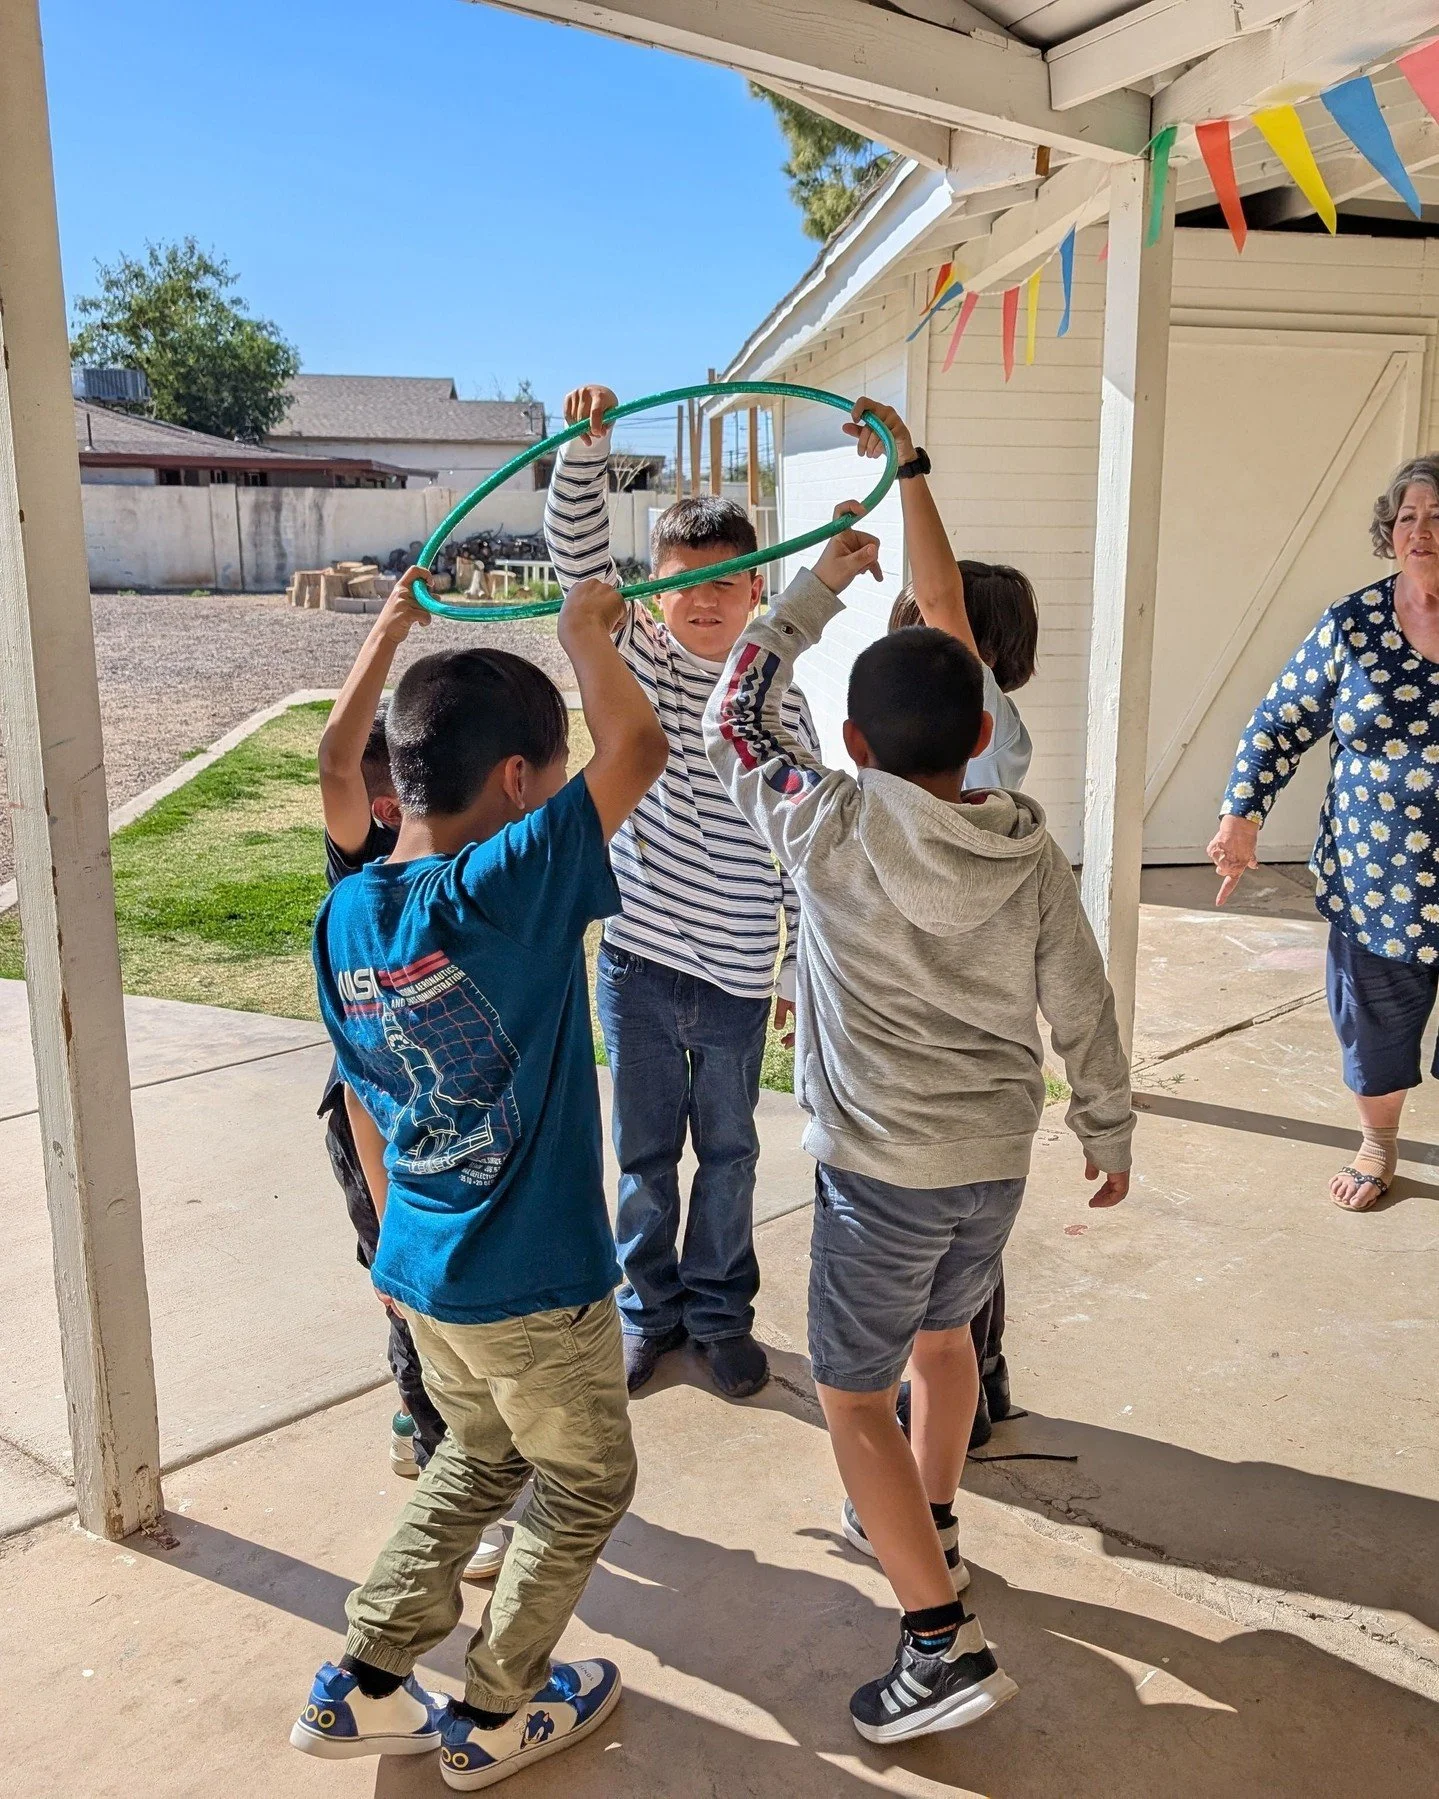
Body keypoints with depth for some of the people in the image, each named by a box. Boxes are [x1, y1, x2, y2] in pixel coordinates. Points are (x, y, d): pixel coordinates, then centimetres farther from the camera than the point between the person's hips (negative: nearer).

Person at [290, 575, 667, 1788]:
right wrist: (589, 632, -6)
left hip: (419, 1268, 7)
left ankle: (365, 1687, 34)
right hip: (533, 1282, -7)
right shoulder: (505, 889, -25)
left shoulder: (346, 913, -2)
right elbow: (638, 750, -23)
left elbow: (370, 1099, 8)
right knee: (585, 1484, 19)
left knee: (480, 1460, 29)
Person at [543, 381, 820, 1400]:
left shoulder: (782, 705, -2)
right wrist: (588, 445, -31)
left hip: (738, 976, 0)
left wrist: (803, 968, 4)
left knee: (728, 1151, 16)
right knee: (646, 1151, 15)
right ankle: (650, 1307, 34)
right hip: (640, 960, 0)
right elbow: (580, 556, -16)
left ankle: (721, 1310, 35)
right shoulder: (638, 658, -2)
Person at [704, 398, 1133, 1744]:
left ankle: (944, 1640, 6)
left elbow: (731, 721, -2)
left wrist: (812, 589, 4)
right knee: (943, 1335, 29)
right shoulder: (1033, 853, -4)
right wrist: (1110, 1133, 16)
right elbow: (1081, 1008, 2)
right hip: (997, 1156, 6)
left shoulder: (834, 827, -16)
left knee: (856, 1403, 8)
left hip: (882, 1169, -6)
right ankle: (930, 1522, 50)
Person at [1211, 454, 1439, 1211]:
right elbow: (1281, 722, 2)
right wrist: (1241, 816, -8)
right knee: (1371, 1026, 17)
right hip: (1372, 883, 1)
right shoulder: (1353, 623, -3)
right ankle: (1377, 1147, 43)